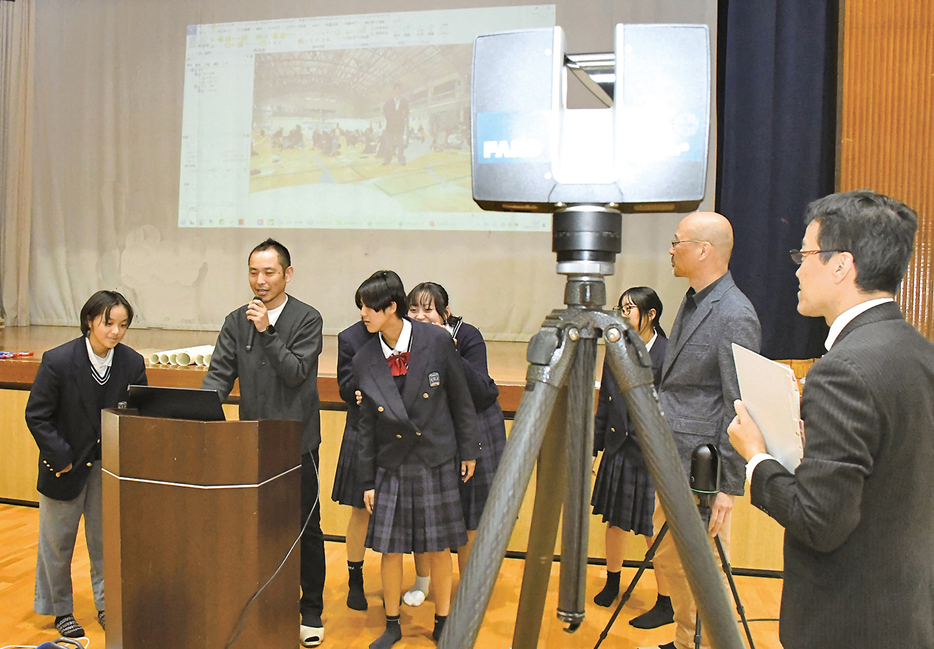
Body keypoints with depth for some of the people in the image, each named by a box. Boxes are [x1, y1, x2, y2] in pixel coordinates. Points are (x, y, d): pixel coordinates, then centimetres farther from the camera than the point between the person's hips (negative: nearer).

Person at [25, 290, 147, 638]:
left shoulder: (133, 363, -11)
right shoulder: (58, 361, -18)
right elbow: (37, 415, -12)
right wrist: (61, 456, -15)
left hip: (110, 465, 2)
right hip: (66, 464, -2)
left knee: (106, 538, 12)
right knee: (57, 541, 13)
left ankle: (107, 604, 28)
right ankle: (60, 609, 31)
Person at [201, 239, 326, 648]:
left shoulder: (307, 319, -5)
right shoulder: (237, 322, 6)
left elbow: (296, 372, -13)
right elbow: (219, 375, 1)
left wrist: (267, 332, -19)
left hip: (297, 442, -3)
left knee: (306, 529, 7)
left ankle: (311, 613, 21)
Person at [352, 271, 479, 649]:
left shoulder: (437, 341, -12)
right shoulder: (364, 360, -4)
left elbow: (461, 400, -2)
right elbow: (367, 424, 3)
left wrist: (468, 451, 2)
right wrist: (367, 481, 6)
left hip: (436, 462, -2)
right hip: (391, 466, 2)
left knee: (439, 547, 8)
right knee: (390, 548, 8)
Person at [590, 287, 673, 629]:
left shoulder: (668, 354, -13)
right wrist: (593, 448, 12)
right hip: (619, 450, 6)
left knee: (655, 529, 4)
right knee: (615, 520, 18)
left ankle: (666, 605, 21)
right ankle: (612, 582, 41)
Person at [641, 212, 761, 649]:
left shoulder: (735, 316, -18)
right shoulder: (692, 301, 10)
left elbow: (740, 409, -19)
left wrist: (730, 487, -18)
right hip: (674, 458, 9)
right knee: (668, 558, 19)